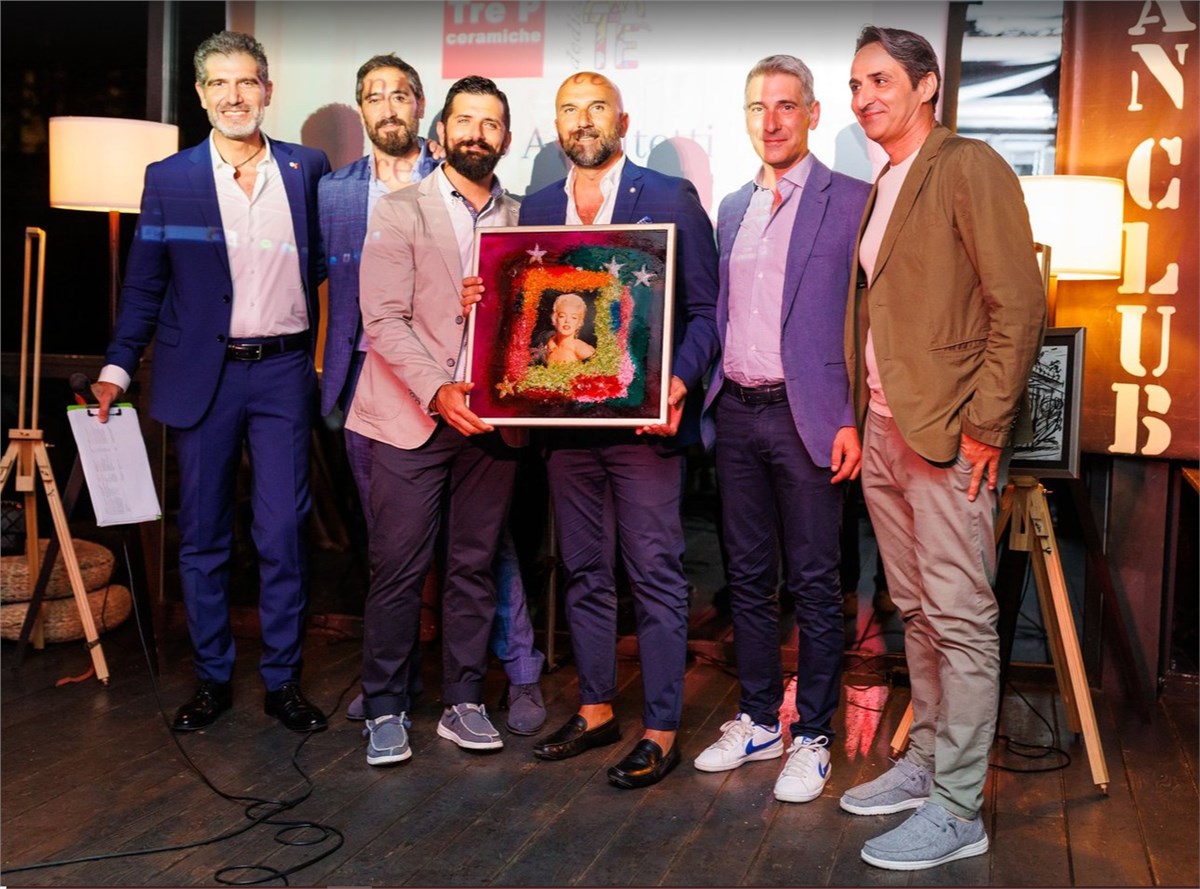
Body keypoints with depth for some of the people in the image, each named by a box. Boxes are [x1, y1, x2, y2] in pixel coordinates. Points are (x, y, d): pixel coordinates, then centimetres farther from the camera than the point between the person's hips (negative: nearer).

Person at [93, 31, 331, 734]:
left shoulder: (308, 169, 6)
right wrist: (118, 368, 0)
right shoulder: (168, 180, 4)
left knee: (284, 531, 0)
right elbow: (145, 285, 6)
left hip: (283, 371, 0)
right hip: (202, 375, 0)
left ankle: (284, 679, 15)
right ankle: (213, 678, 21)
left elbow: (331, 261, 11)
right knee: (203, 536, 7)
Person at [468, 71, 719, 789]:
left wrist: (679, 383, -20)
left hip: (643, 419, -5)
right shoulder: (538, 210, 13)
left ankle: (662, 729, 11)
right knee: (585, 572, 14)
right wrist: (483, 300, -4)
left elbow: (705, 310, -4)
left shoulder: (671, 199, -1)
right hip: (566, 420, 5)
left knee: (656, 574, 0)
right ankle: (597, 709, 28)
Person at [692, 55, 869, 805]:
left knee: (814, 585, 3)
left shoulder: (850, 201, -4)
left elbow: (863, 317, -8)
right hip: (736, 412, 6)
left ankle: (813, 737, 15)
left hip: (807, 416, -6)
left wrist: (851, 420, -14)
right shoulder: (732, 207, 15)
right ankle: (758, 721, 26)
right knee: (749, 577, 13)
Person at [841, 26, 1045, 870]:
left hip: (948, 434, -8)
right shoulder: (884, 186, 18)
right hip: (885, 432, 9)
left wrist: (983, 425, -17)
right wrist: (862, 418, 12)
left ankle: (957, 811, 4)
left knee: (961, 621, -3)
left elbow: (1020, 305, -14)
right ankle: (925, 762, 28)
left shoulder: (970, 168, -8)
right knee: (916, 613, 16)